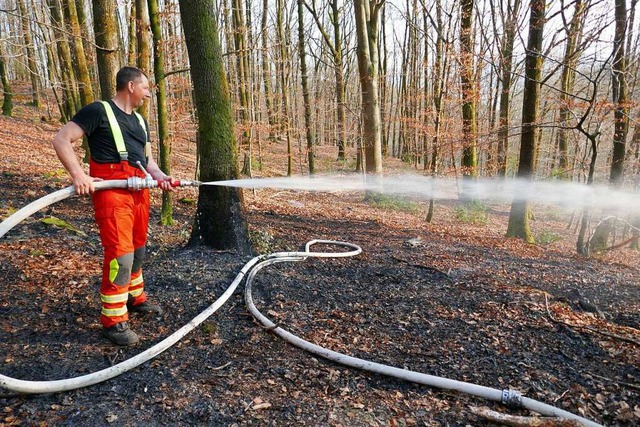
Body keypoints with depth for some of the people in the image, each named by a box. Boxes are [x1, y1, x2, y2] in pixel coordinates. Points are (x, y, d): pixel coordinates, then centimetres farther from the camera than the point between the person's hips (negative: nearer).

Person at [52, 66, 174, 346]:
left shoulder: (139, 121, 22)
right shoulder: (99, 110, -2)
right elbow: (61, 140, -6)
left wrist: (159, 176, 0)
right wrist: (77, 174, -20)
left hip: (139, 190, 8)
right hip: (111, 190, -8)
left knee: (137, 250, 17)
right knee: (120, 254, -11)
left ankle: (135, 299, 36)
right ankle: (114, 321, 1)